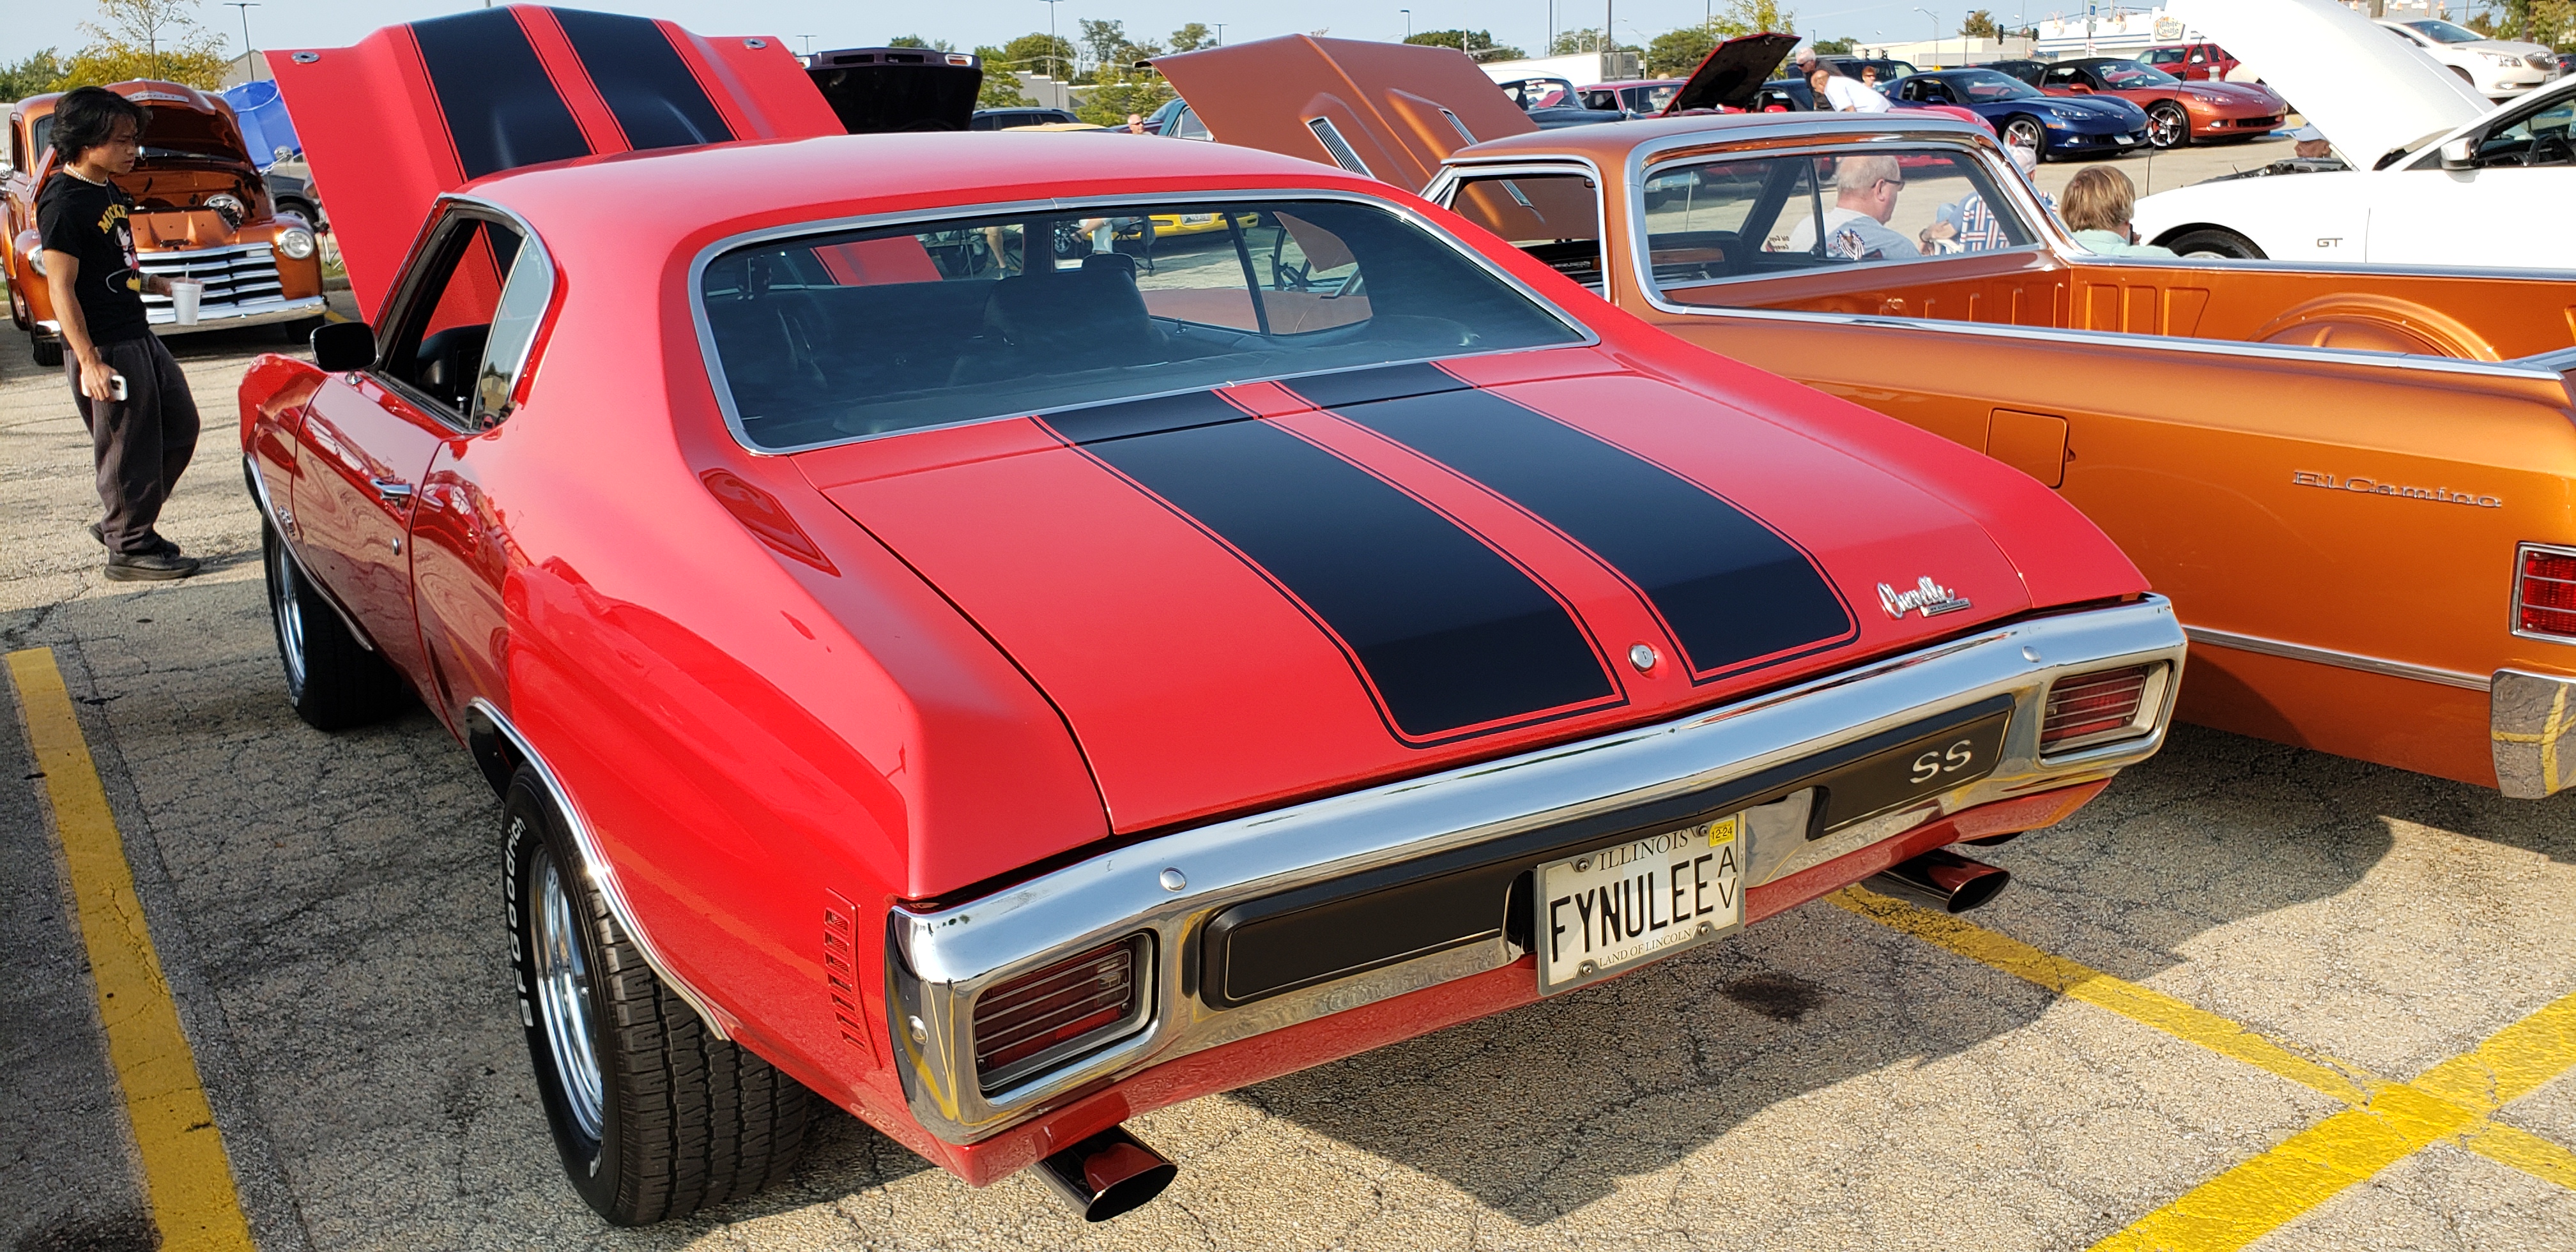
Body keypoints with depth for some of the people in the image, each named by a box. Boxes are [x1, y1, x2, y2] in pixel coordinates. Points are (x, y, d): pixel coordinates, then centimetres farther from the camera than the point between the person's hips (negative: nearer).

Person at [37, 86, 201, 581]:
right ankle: (130, 550, 13)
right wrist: (89, 363, -22)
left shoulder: (110, 192, 11)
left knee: (180, 428, 16)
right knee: (129, 451, -1)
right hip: (105, 349, -9)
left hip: (139, 336, 9)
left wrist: (150, 282, 6)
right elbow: (61, 288, -18)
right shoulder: (64, 202, -16)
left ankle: (120, 525, 28)